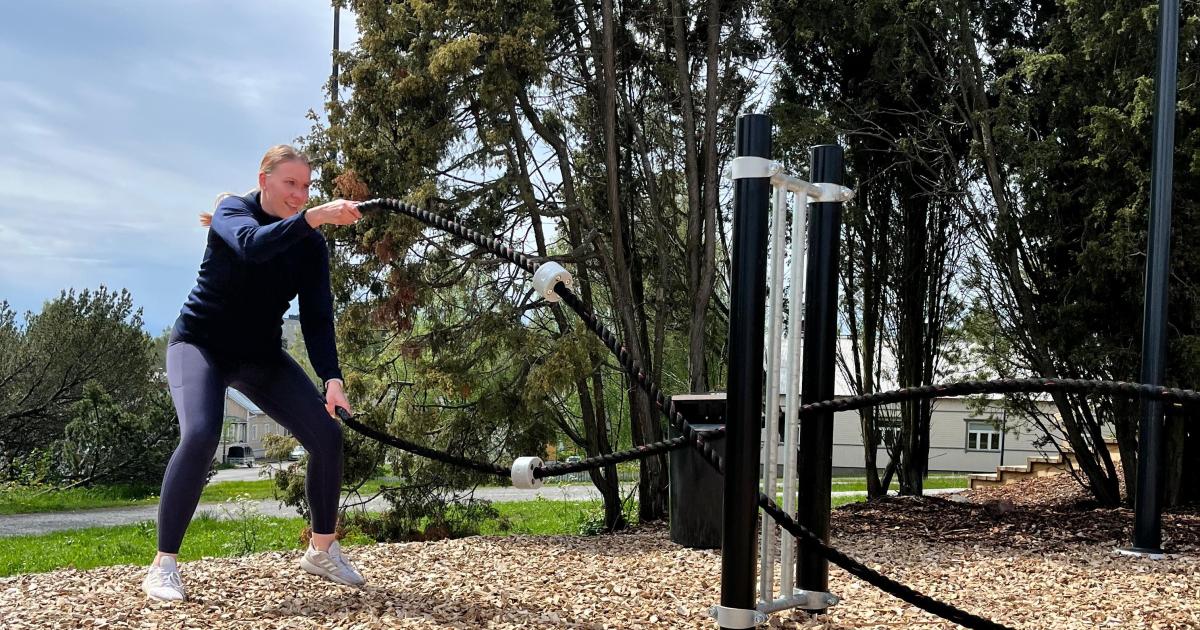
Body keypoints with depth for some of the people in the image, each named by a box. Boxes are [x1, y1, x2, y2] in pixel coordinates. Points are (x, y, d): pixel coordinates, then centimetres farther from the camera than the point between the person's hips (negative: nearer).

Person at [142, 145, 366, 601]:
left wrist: (331, 379, -28)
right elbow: (252, 245, -41)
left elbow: (317, 316, -14)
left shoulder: (311, 244, -6)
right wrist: (312, 218, -55)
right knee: (200, 435, -30)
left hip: (262, 355, 4)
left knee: (327, 434, -10)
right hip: (201, 344, -4)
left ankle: (321, 550, 10)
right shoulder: (233, 211, -16)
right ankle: (164, 564, -18)